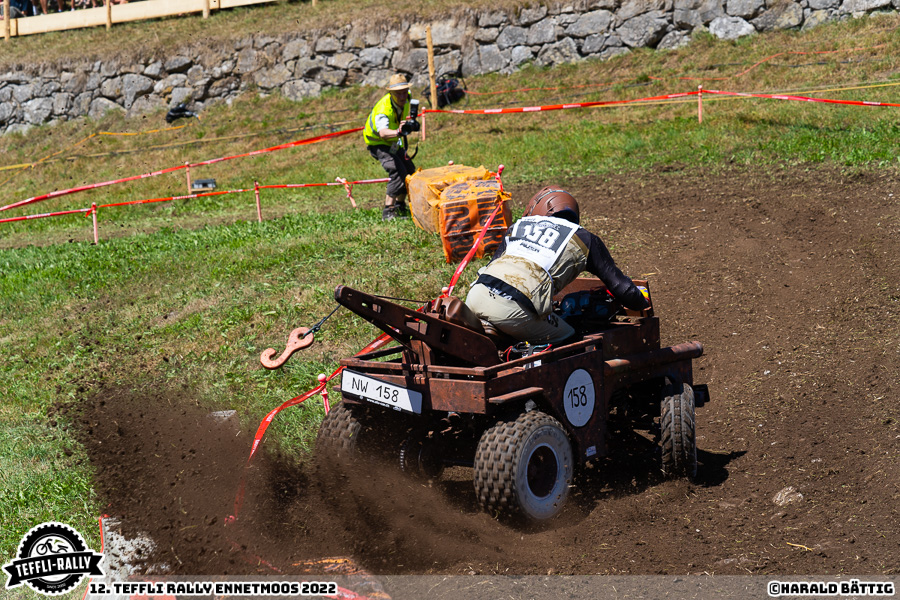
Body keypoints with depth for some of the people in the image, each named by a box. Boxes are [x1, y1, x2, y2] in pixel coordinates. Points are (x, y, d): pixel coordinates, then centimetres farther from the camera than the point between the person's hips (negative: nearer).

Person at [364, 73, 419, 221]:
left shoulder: (405, 100, -12)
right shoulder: (383, 109, -37)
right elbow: (383, 132, -58)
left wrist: (410, 125, 10)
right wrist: (398, 132, -76)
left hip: (393, 142, 9)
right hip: (378, 144, -9)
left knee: (410, 172, 14)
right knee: (398, 172, -27)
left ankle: (400, 206, 31)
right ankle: (388, 212, -27)